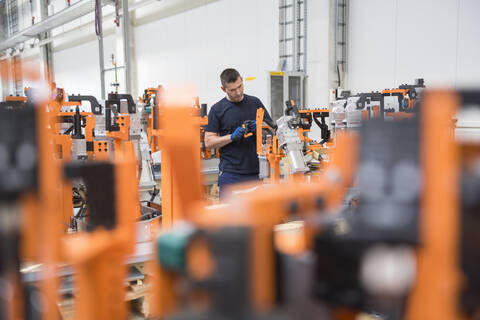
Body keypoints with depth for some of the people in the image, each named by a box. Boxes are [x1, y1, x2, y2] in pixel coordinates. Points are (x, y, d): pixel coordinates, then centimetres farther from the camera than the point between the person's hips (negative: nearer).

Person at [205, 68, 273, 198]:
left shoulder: (255, 103, 7)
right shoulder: (217, 109, -2)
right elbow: (208, 141, -4)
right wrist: (232, 137, -18)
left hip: (256, 170, 3)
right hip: (230, 172, -3)